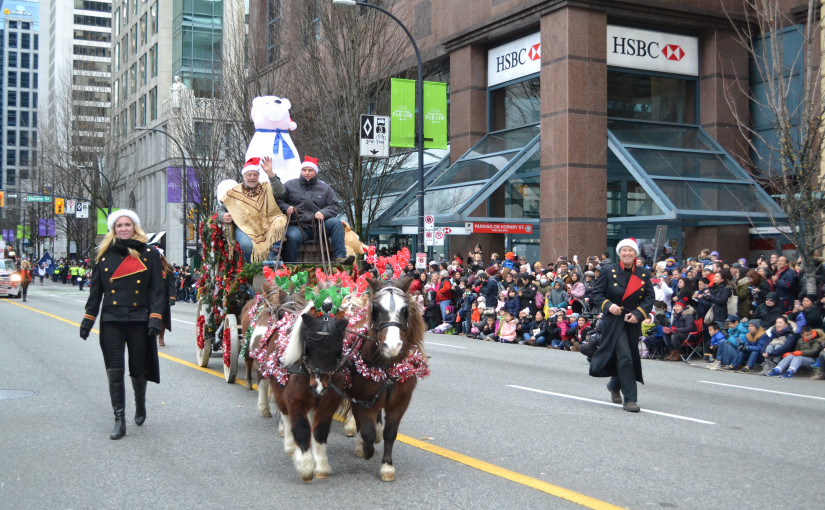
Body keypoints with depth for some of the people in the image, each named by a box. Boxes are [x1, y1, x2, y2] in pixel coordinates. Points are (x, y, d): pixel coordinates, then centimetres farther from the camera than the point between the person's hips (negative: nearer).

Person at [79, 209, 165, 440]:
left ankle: (140, 406, 34)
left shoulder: (149, 255, 4)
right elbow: (96, 290, 13)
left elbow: (157, 289, 0)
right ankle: (119, 421, 0)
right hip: (111, 322, 1)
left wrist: (155, 318, -9)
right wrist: (88, 319, 9)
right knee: (114, 372, -4)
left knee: (138, 371, 6)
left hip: (139, 321, -1)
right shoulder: (105, 255, 9)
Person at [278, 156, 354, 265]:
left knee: (336, 222, -25)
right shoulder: (290, 185, 14)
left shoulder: (324, 188, 16)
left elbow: (335, 206, 12)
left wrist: (323, 213, -8)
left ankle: (340, 257, -31)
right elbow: (278, 200, 13)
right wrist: (286, 207, -8)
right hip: (297, 226, -2)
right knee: (292, 237, -36)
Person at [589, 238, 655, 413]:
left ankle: (614, 386, 41)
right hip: (614, 321, -4)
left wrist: (638, 314, -10)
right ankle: (630, 399, -9)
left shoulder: (644, 274, 6)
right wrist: (608, 305, -17)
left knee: (628, 358, 12)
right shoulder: (609, 272, -1)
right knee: (624, 357, -14)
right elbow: (596, 293, 0)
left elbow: (650, 298, 4)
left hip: (633, 322, 4)